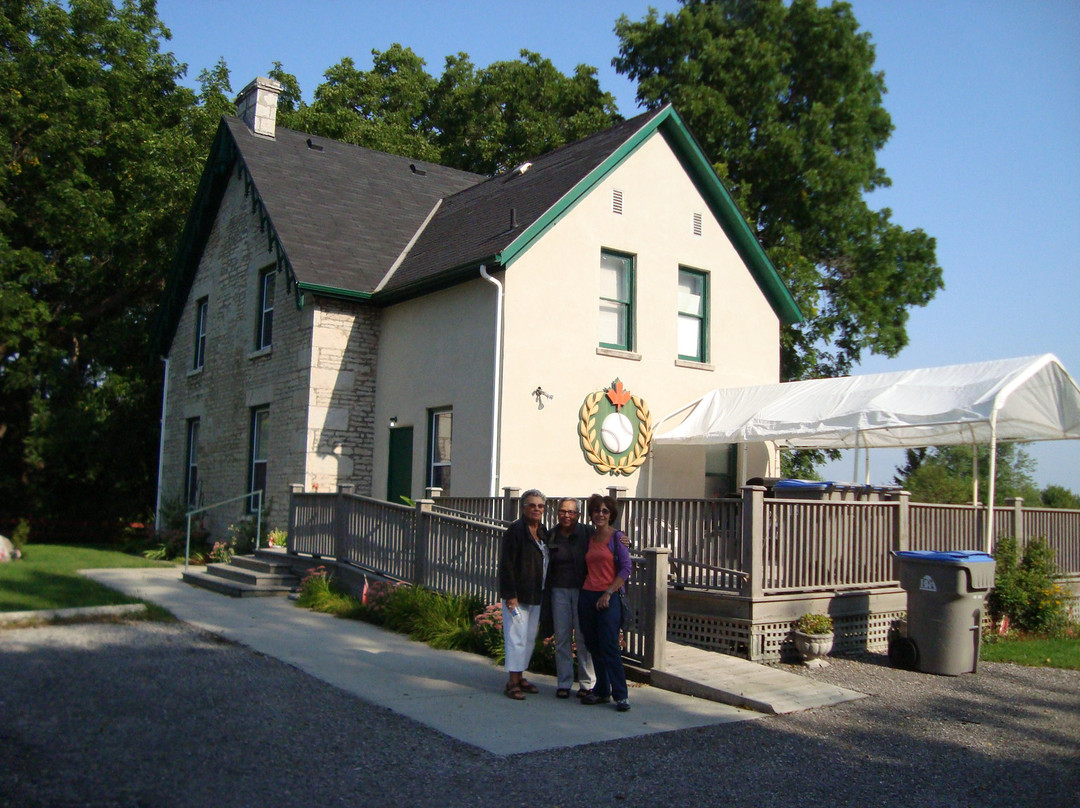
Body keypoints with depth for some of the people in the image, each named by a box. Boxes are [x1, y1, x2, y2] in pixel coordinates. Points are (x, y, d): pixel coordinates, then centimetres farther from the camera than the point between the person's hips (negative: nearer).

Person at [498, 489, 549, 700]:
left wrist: (544, 594, 11)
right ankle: (512, 682, 2)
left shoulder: (543, 532, 13)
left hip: (536, 596, 8)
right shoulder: (515, 530, -11)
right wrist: (510, 595, -19)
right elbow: (506, 564, -16)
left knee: (530, 638, 12)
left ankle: (520, 677, 23)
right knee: (517, 637, -5)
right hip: (518, 595, -8)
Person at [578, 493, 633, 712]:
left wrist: (608, 593, -13)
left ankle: (621, 694, -2)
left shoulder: (617, 537, -3)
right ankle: (601, 691, 17)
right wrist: (585, 590, 8)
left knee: (609, 646, -9)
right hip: (587, 596, 6)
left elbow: (625, 569, -8)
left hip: (609, 598, -6)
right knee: (593, 645, 7)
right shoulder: (589, 539, 13)